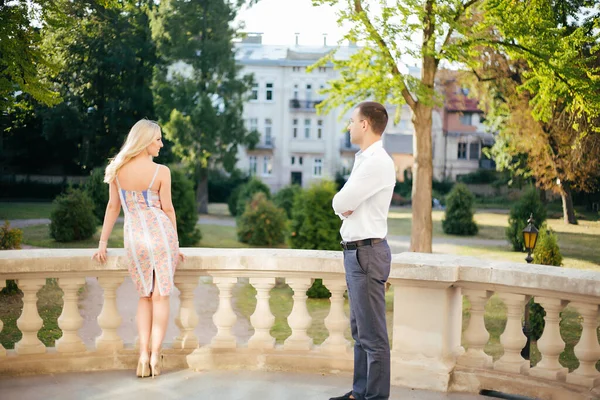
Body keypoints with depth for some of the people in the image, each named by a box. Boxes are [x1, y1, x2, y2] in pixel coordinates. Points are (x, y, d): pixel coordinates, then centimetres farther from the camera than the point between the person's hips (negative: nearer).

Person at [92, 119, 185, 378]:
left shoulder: (117, 169, 2)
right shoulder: (161, 171, -8)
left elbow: (113, 207, 5)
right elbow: (168, 209, -3)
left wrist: (103, 243, 10)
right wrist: (176, 244, 7)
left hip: (134, 237, 3)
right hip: (161, 233, -3)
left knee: (145, 296, 15)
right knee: (161, 296, 6)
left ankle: (143, 355, 7)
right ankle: (155, 355, 4)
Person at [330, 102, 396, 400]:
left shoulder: (377, 162, -16)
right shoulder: (365, 160, 16)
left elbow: (339, 203, -18)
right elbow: (343, 203, 14)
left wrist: (343, 204, 3)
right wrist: (346, 206, -7)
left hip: (367, 252, -10)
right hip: (356, 251, 10)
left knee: (373, 334, -5)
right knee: (360, 330, 15)